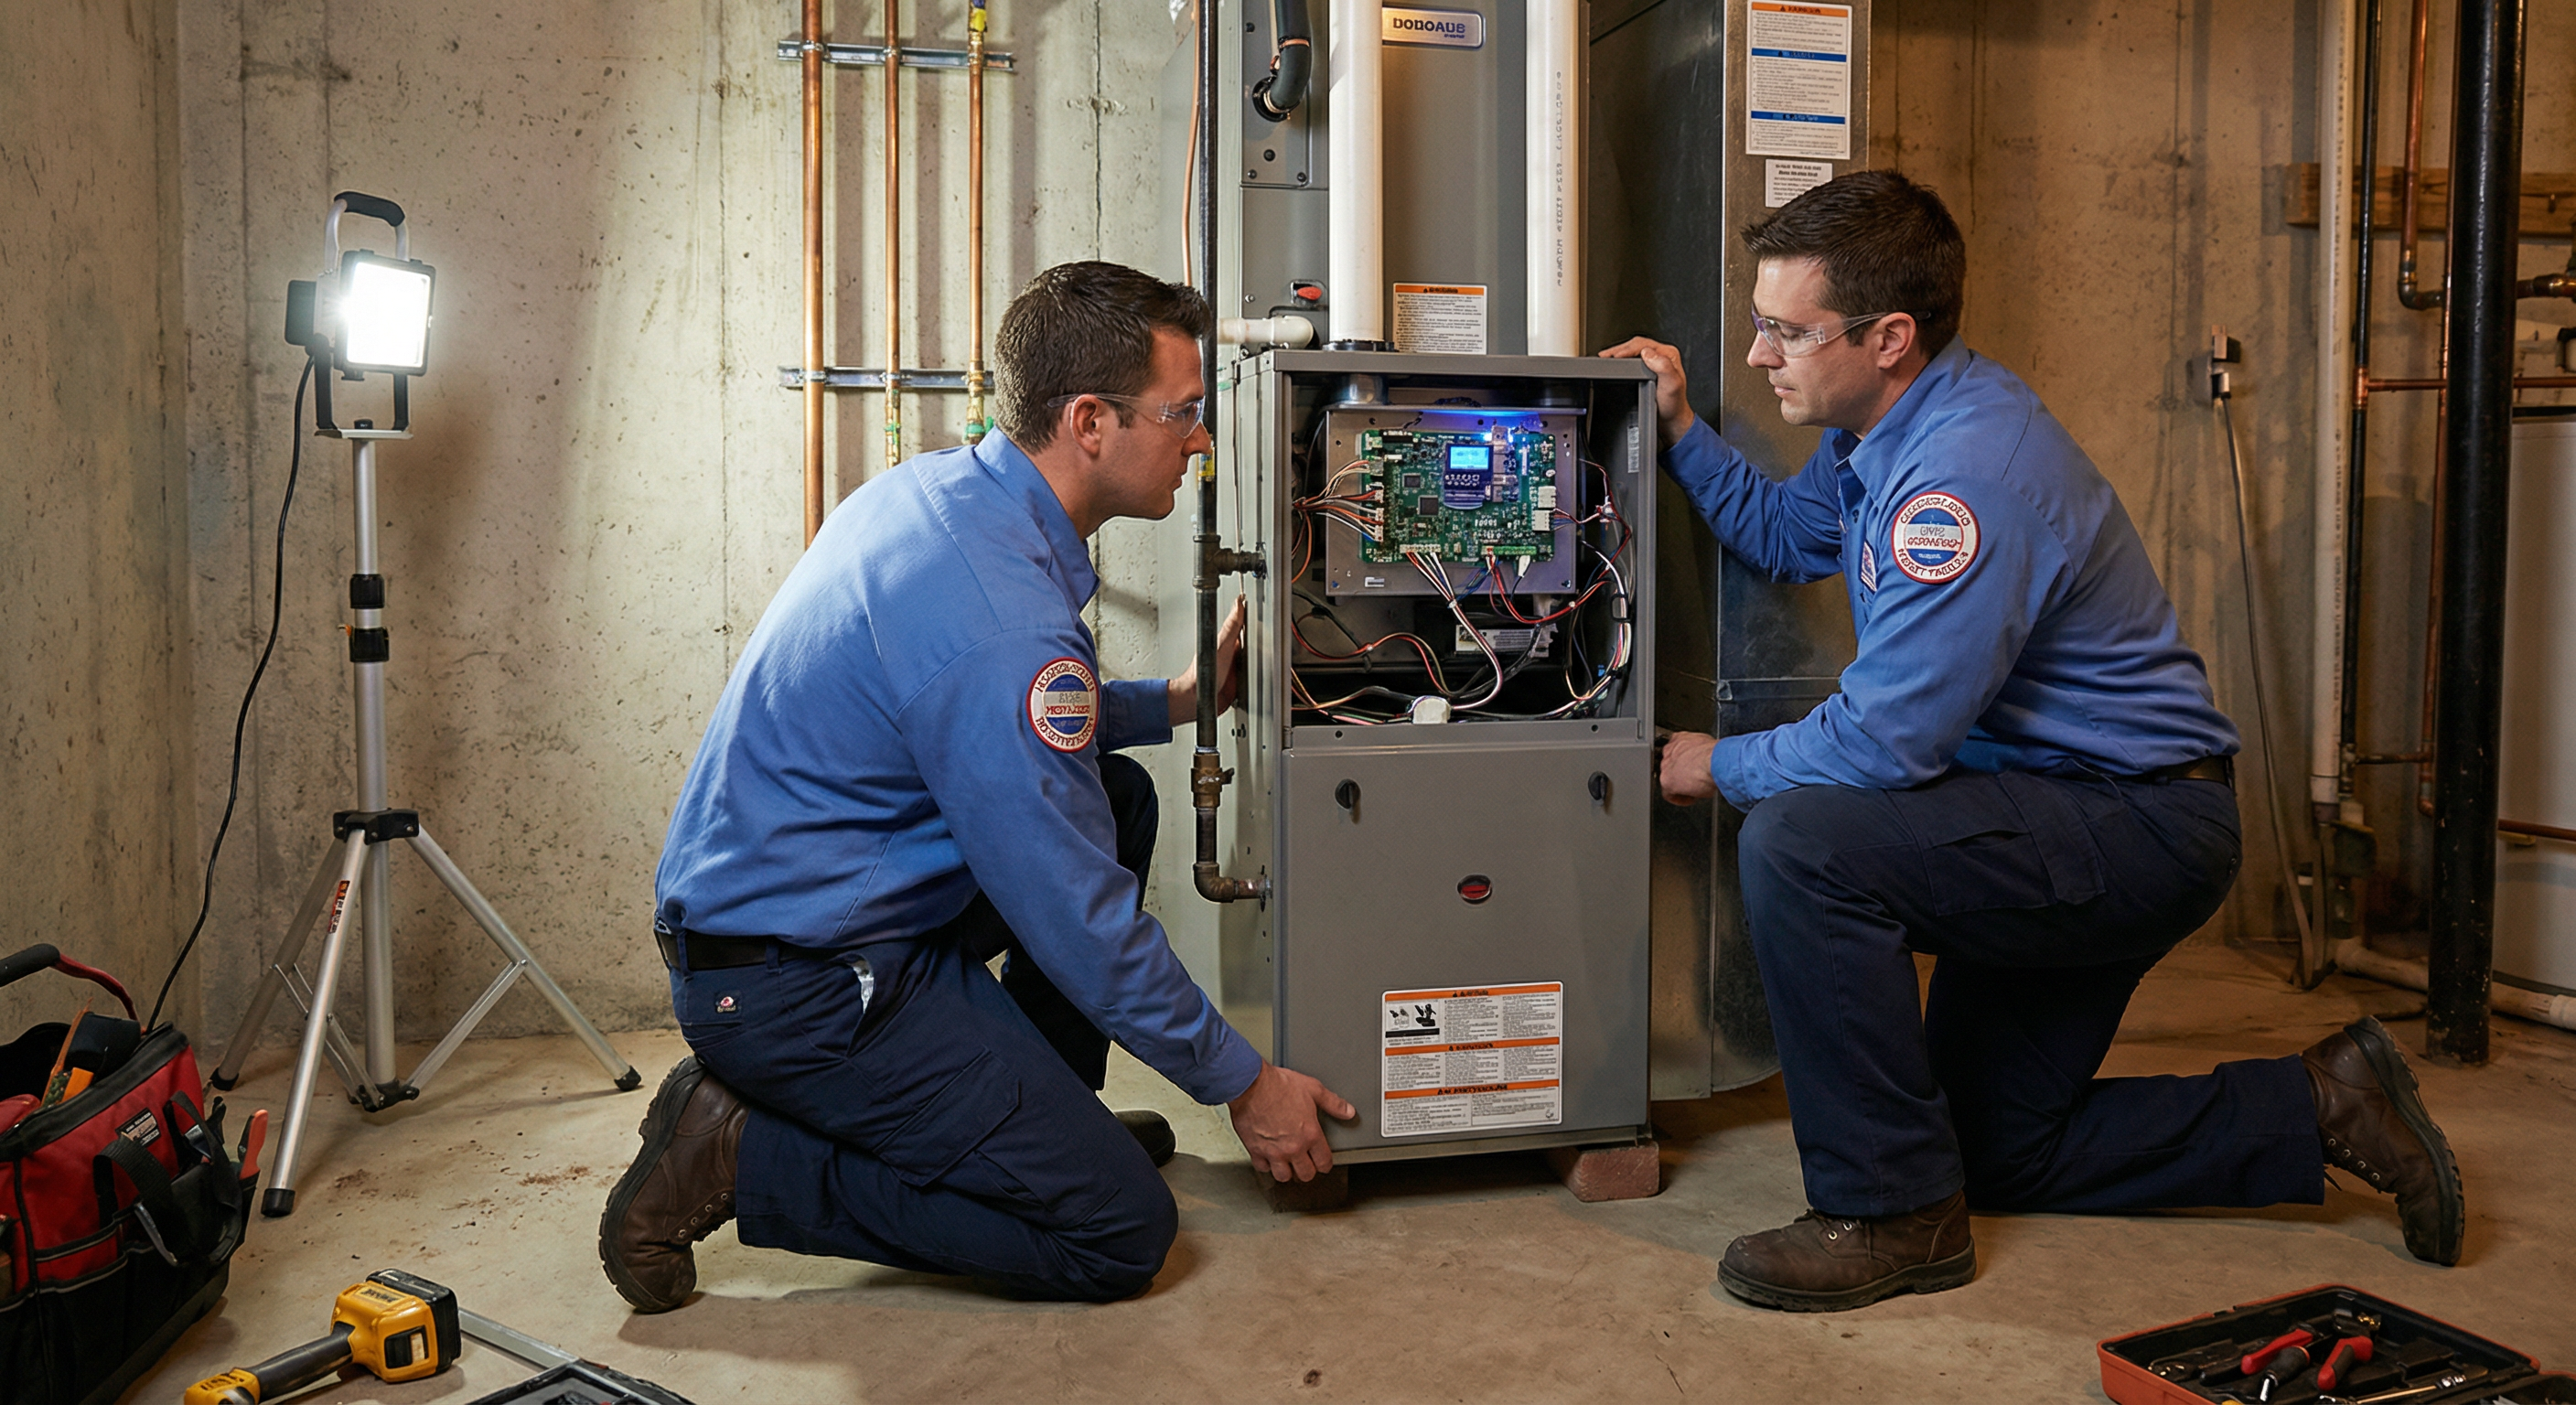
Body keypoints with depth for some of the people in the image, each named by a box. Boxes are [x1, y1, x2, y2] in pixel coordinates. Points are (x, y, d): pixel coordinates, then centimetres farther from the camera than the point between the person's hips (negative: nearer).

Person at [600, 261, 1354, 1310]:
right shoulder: (1005, 623, -27)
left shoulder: (936, 489, 3)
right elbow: (1080, 919, -20)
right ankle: (741, 1157, -3)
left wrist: (1171, 701, 13)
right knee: (1123, 1232, -7)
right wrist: (1244, 1085, -7)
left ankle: (1037, 1115, 23)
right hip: (795, 984, -10)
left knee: (1118, 795, 16)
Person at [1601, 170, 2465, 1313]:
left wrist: (1718, 767, -12)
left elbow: (1882, 741, -29)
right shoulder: (1893, 423, 3)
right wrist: (1681, 433, 9)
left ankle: (1894, 1215, -16)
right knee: (1993, 1154, 16)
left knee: (1800, 842, -30)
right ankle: (2322, 1107, 25)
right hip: (2070, 828, 10)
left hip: (2142, 829, -10)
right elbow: (1786, 535, 22)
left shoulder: (1964, 474, -29)